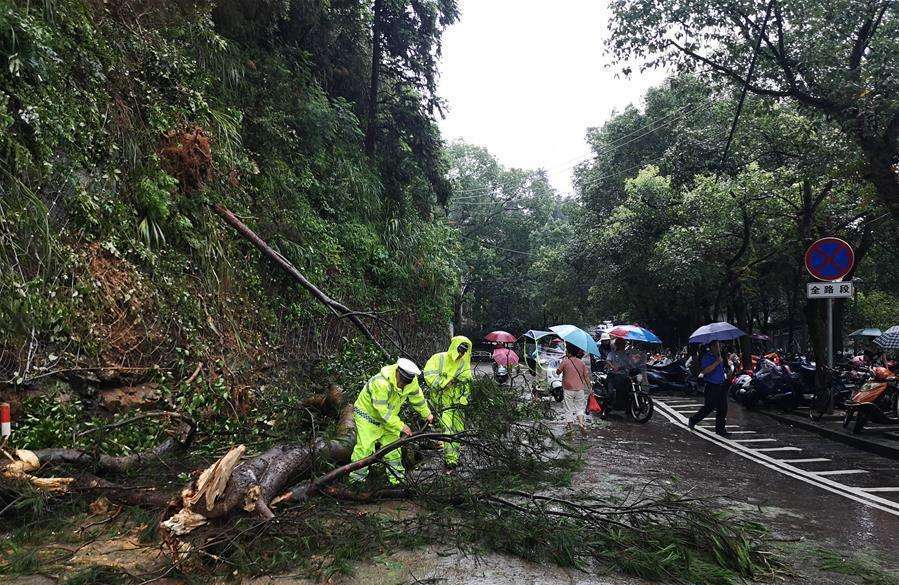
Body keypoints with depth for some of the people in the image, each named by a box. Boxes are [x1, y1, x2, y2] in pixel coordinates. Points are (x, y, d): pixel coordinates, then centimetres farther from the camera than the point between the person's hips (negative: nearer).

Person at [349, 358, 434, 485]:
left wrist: (427, 414, 14)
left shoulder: (411, 381, -16)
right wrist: (401, 426, -29)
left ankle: (396, 477, 20)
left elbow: (417, 397, 4)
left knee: (393, 446, 8)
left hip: (389, 417, 6)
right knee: (365, 447, -12)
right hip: (367, 414, -6)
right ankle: (356, 478, 0)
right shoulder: (381, 383, -37)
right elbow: (383, 411, -33)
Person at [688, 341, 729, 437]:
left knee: (722, 408, 6)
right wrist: (717, 362, -27)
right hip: (712, 386, -8)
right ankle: (693, 420, 16)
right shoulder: (707, 357, -13)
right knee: (709, 407, -3)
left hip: (721, 385, 8)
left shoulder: (719, 356, 13)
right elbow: (705, 371, -27)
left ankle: (720, 429, 14)